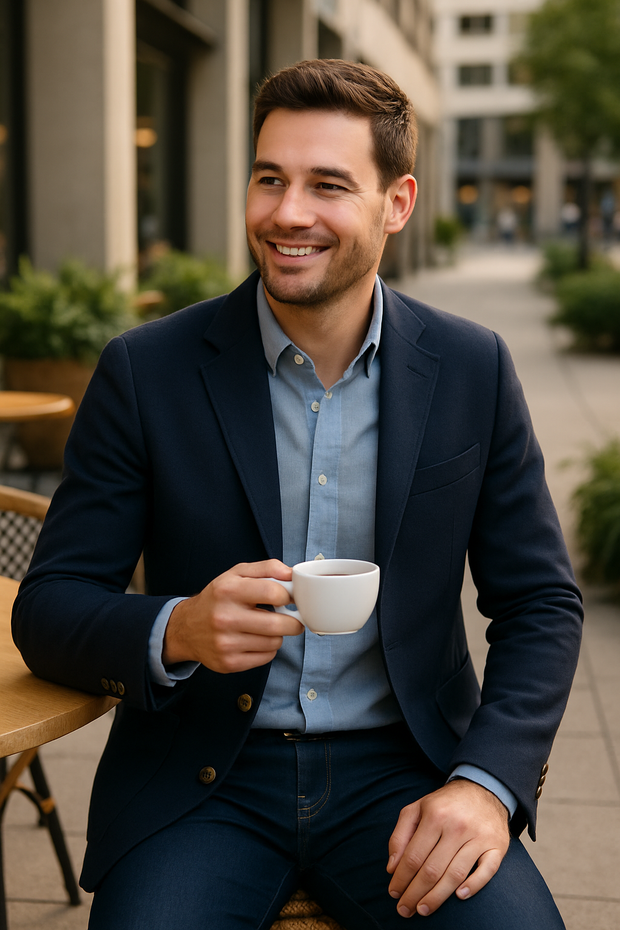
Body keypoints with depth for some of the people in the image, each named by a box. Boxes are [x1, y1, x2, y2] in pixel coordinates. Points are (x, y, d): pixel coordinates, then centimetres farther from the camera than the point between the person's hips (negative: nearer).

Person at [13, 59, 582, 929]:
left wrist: (487, 784, -12)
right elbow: (47, 610, -2)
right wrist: (176, 632, -24)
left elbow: (540, 604, 5)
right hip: (201, 782, -1)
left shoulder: (473, 371, 0)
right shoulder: (146, 370, -5)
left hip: (401, 771, 1)